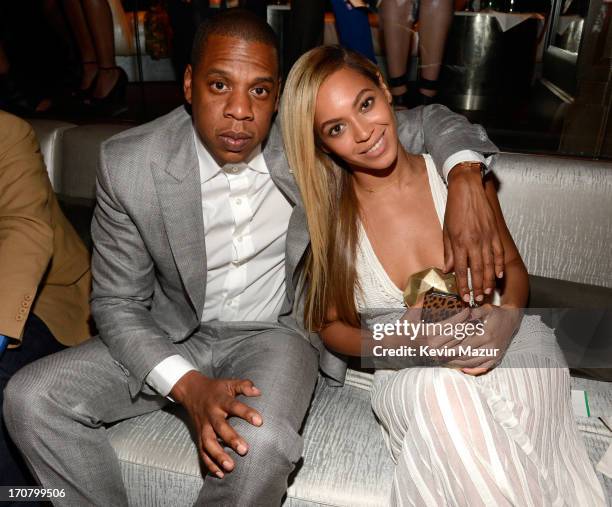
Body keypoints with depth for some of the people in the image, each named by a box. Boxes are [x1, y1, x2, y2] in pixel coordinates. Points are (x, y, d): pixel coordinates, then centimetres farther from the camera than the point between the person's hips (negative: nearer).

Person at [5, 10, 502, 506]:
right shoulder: (128, 165, -16)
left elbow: (427, 120, -3)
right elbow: (117, 302, -9)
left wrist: (464, 173, -26)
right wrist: (187, 385, -24)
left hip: (274, 332, -1)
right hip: (175, 336, 2)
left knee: (260, 444, -32)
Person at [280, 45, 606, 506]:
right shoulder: (324, 214, -7)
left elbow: (513, 268, 7)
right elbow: (331, 325, 2)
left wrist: (506, 318, -16)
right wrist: (396, 345, -18)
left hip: (508, 347, 1)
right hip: (409, 376, 0)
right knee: (442, 390, -35)